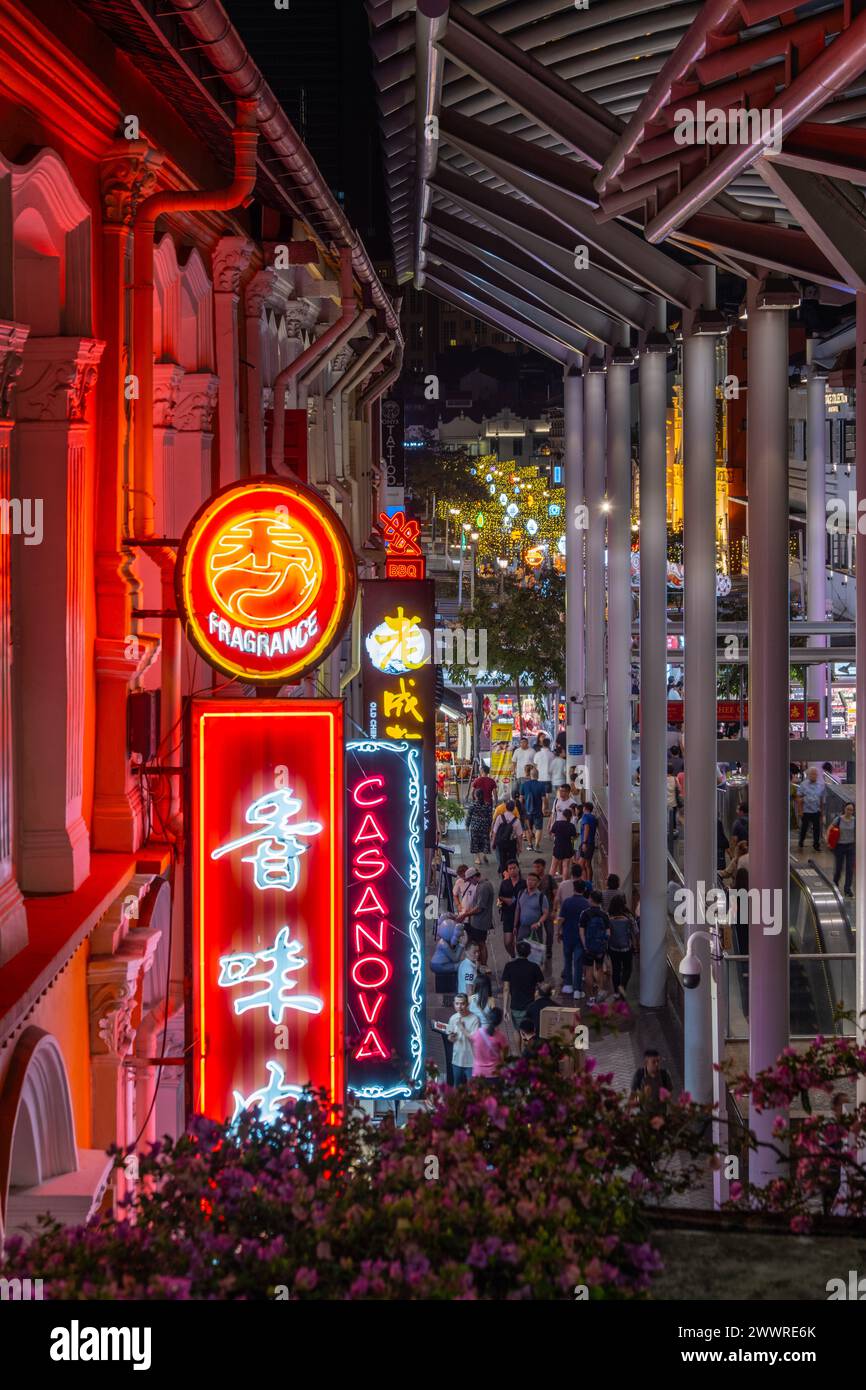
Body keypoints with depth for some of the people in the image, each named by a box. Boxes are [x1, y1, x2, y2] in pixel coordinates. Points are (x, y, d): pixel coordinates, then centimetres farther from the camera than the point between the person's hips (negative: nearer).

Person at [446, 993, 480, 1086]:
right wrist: (451, 1037, -10)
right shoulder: (453, 1018, 3)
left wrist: (462, 1027, -20)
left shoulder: (474, 1019, -14)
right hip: (457, 1060, 5)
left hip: (471, 1062, -5)